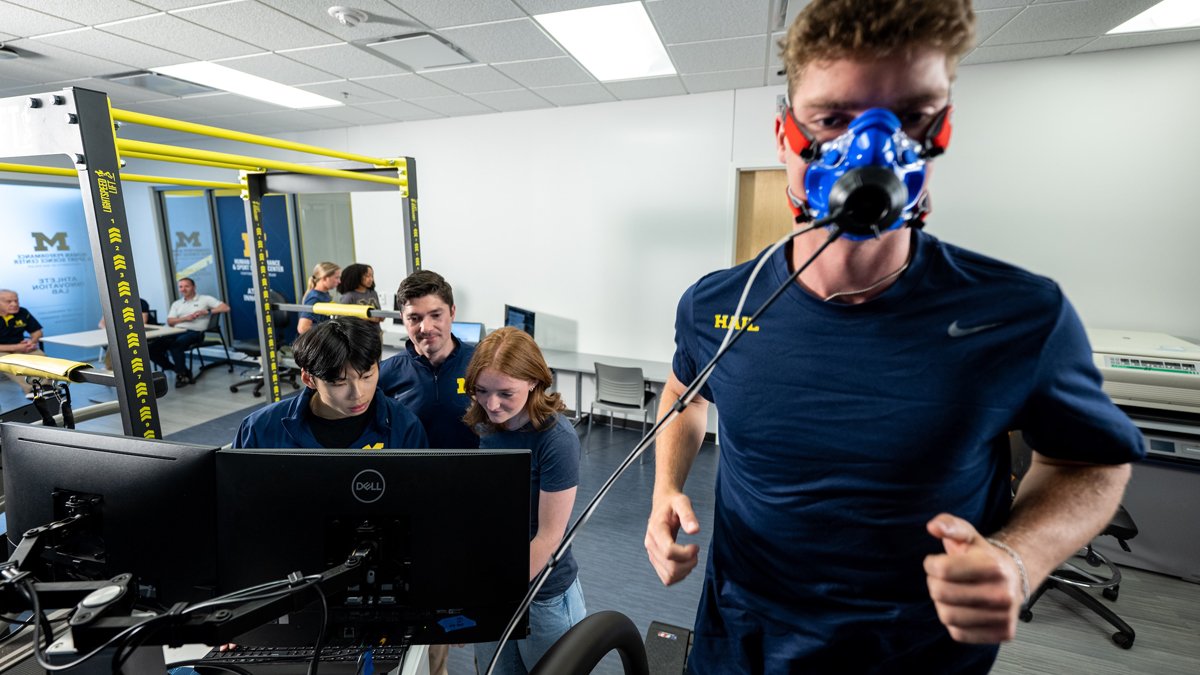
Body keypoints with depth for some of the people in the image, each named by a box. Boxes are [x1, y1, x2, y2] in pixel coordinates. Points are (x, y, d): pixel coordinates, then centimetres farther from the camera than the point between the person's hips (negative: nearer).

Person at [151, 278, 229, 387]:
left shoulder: (205, 299, 12)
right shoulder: (176, 304, 27)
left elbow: (226, 308, -1)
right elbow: (169, 321, 15)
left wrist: (206, 312, -10)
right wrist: (185, 318, -4)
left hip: (194, 332, -6)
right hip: (176, 332, 6)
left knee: (176, 345, -36)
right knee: (153, 348, -19)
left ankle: (181, 374, -19)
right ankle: (177, 369, -6)